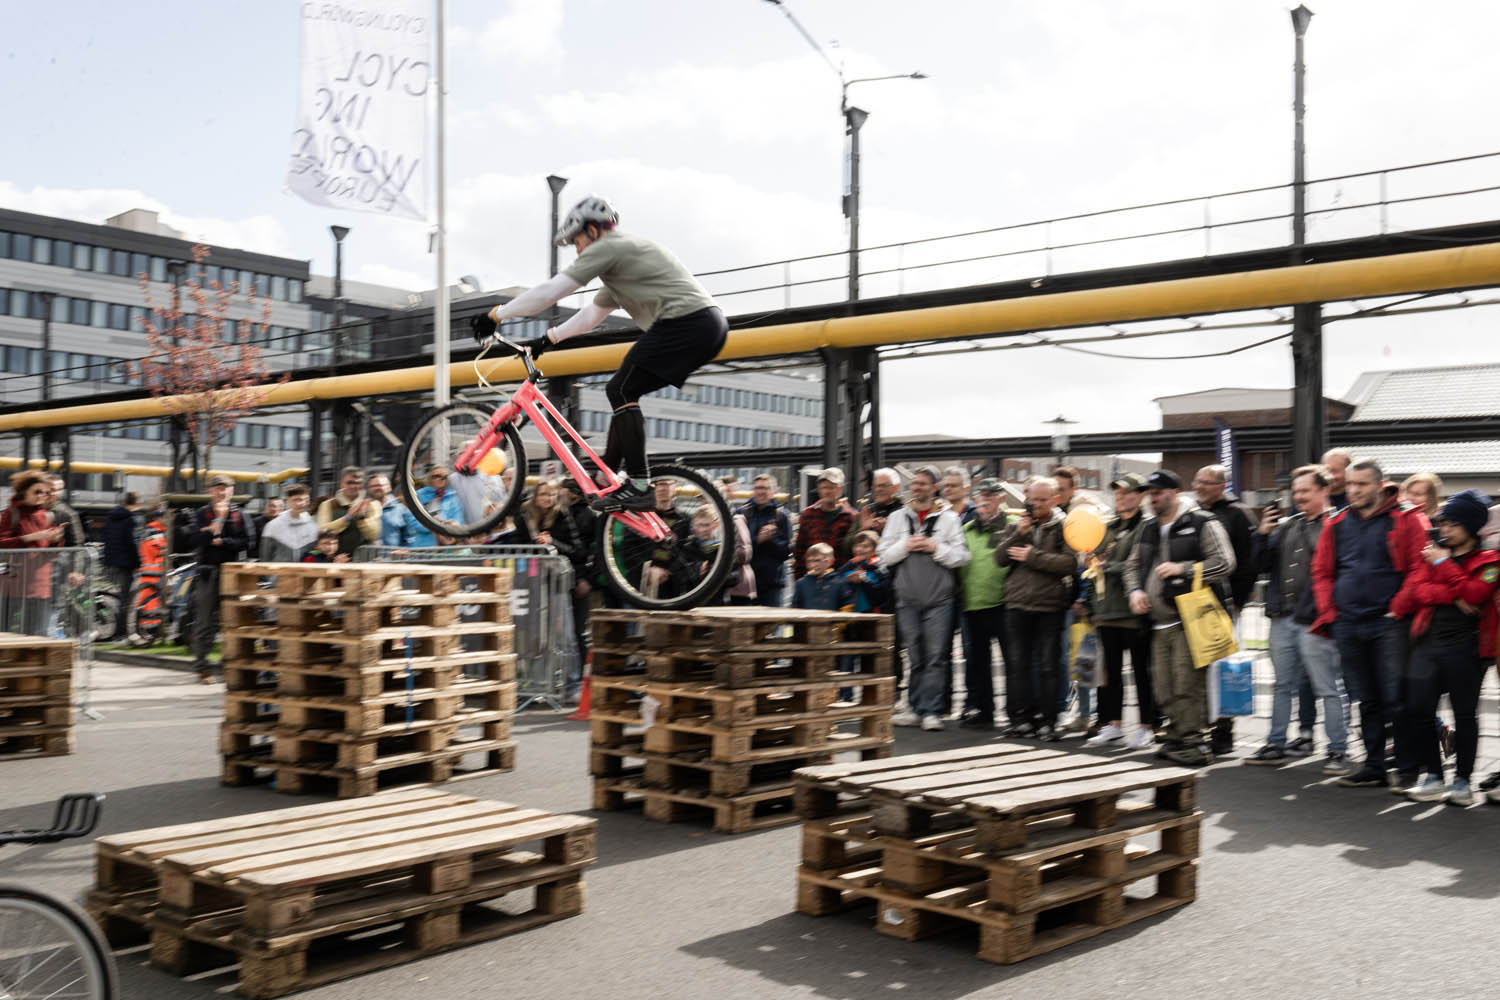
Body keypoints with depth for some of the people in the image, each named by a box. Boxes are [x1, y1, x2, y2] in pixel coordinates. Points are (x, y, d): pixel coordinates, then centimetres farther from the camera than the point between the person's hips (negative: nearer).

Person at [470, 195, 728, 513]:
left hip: (684, 320, -10)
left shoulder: (608, 247, -2)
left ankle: (638, 487, -12)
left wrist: (495, 316, 3)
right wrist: (548, 338, 36)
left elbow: (550, 290, -4)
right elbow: (592, 313, 37)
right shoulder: (623, 254, 30)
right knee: (623, 392, 16)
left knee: (621, 391, -8)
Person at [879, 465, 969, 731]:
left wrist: (936, 548, -13)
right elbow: (884, 555, 6)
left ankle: (930, 710, -3)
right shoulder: (898, 518, 10)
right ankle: (915, 708, 15)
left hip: (939, 599, -2)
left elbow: (961, 557, -2)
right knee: (915, 657, 9)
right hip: (908, 598, 2)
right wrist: (905, 546, -10)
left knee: (935, 657, -5)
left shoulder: (948, 518, 3)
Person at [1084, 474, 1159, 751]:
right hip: (1107, 613, 7)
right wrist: (1093, 609, 16)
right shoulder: (1108, 528, 17)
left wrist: (1106, 567, -11)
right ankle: (1114, 726, 18)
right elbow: (1095, 565, 19)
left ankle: (1146, 727, 9)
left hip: (1133, 613, -7)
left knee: (1141, 671, 1)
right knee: (1112, 671, 11)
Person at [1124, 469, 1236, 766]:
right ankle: (1176, 739, 21)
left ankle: (1194, 744, -4)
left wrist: (1182, 569, -17)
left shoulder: (1203, 523, -4)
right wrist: (1136, 590, 8)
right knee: (1164, 689, 9)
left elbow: (1224, 562, -12)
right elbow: (1133, 565, 28)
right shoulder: (1149, 529, 18)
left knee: (1188, 685, -10)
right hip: (1160, 623, 7)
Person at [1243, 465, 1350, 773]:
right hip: (1282, 618, 7)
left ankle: (1338, 751, 7)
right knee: (1283, 685, 15)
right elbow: (1261, 566, 14)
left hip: (1313, 621, -7)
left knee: (1327, 688, -1)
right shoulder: (1286, 526, 15)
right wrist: (1263, 534, 1)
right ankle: (1276, 745, 24)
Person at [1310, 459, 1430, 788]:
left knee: (1397, 700, -3)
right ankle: (1373, 766, 19)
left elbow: (1419, 568, -8)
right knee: (1366, 701, 11)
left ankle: (1408, 770, 7)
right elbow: (1321, 571, 16)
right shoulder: (1337, 524, 11)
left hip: (1388, 625, -5)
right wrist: (1329, 611, 6)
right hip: (1348, 625, 5)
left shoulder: (1406, 520, -3)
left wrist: (1398, 610, -12)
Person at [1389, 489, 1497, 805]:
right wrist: (1452, 596, -10)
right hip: (1428, 642, 4)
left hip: (1466, 646, -4)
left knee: (1465, 714, 2)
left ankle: (1463, 781, 13)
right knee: (1415, 710, -2)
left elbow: (1475, 594, -14)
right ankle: (1432, 777, 10)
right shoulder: (1433, 554, 17)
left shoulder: (1489, 560, 3)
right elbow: (1416, 591, 6)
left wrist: (1444, 564, -7)